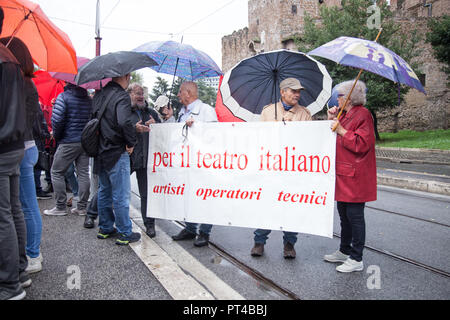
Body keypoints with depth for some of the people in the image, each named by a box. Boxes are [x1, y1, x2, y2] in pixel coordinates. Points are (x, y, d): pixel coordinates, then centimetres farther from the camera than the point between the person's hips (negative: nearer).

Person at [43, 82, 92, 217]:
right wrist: (85, 133, 14)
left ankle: (61, 207, 7)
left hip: (68, 142, -5)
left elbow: (57, 120, -15)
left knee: (57, 172, 6)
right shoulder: (89, 100, 9)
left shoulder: (63, 97, -8)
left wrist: (56, 136, -1)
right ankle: (82, 207, 12)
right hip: (86, 142, 6)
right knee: (83, 173, 8)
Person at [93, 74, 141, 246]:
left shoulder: (99, 94, 8)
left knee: (104, 192, 19)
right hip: (117, 154, -8)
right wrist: (131, 143, -16)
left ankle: (105, 228, 31)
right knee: (121, 196, 2)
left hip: (101, 152, 8)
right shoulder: (122, 96, -16)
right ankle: (125, 234, 12)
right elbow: (125, 122, -30)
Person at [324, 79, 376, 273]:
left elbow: (362, 144, -20)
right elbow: (333, 140, 22)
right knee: (344, 215, 17)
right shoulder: (344, 115, 18)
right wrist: (331, 120, 9)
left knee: (354, 216, -3)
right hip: (343, 175, 10)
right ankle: (344, 251, 31)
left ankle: (356, 259, 7)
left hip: (355, 177, -10)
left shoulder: (362, 115, -12)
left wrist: (341, 130, -21)